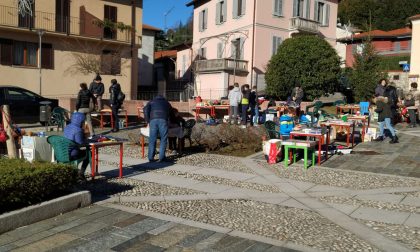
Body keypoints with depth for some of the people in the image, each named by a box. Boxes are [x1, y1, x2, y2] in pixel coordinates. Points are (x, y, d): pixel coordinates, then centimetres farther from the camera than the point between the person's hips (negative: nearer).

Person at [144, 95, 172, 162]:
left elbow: (146, 110, 11)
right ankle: (161, 157, -1)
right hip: (163, 120, -1)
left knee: (152, 139, 2)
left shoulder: (152, 102, 29)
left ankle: (151, 157, 1)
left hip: (153, 120, 1)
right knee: (163, 139, 3)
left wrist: (148, 121, 13)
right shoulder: (166, 103, 32)